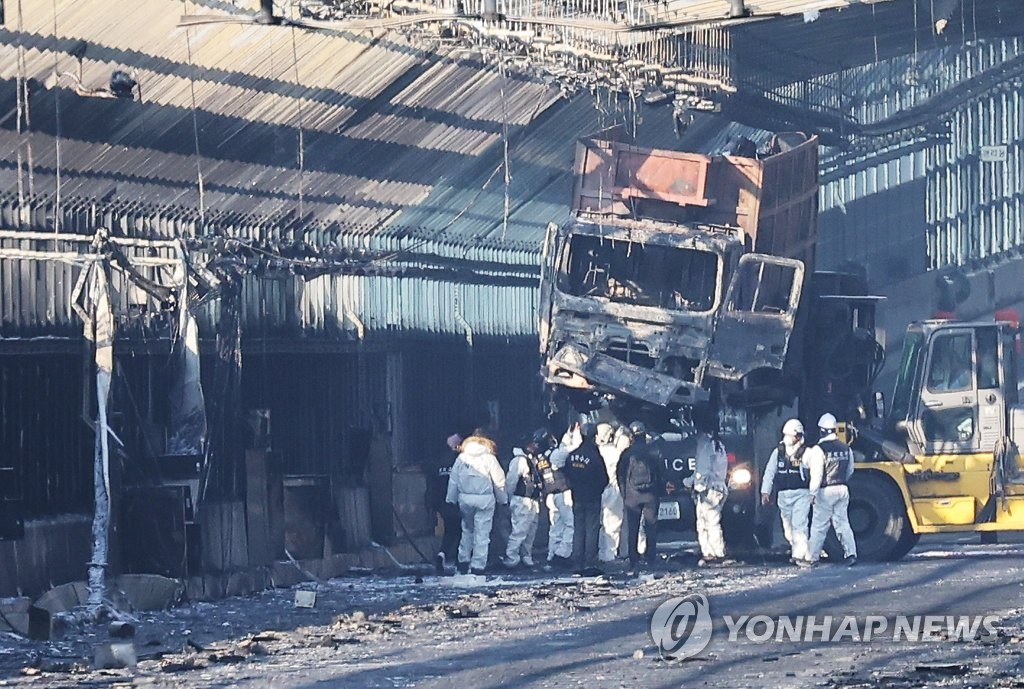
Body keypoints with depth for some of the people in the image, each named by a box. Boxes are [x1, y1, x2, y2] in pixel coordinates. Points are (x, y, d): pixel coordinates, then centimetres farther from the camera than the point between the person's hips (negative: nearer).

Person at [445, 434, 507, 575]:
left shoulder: (461, 458, 5)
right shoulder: (489, 458, -3)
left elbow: (453, 480, 8)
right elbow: (499, 481, -2)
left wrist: (451, 500, 15)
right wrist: (502, 499, 9)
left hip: (465, 498, 3)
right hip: (485, 499, -3)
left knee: (467, 530, 19)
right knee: (482, 533, 2)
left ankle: (463, 561, 18)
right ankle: (478, 566, -1)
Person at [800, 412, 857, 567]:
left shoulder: (819, 450, -14)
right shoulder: (846, 448, 6)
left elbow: (816, 474, -17)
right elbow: (850, 471, 16)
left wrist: (812, 493, -13)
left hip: (826, 491, -5)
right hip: (842, 490, 5)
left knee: (819, 526, 2)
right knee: (842, 523, 9)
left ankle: (811, 558, 8)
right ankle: (850, 553, -3)